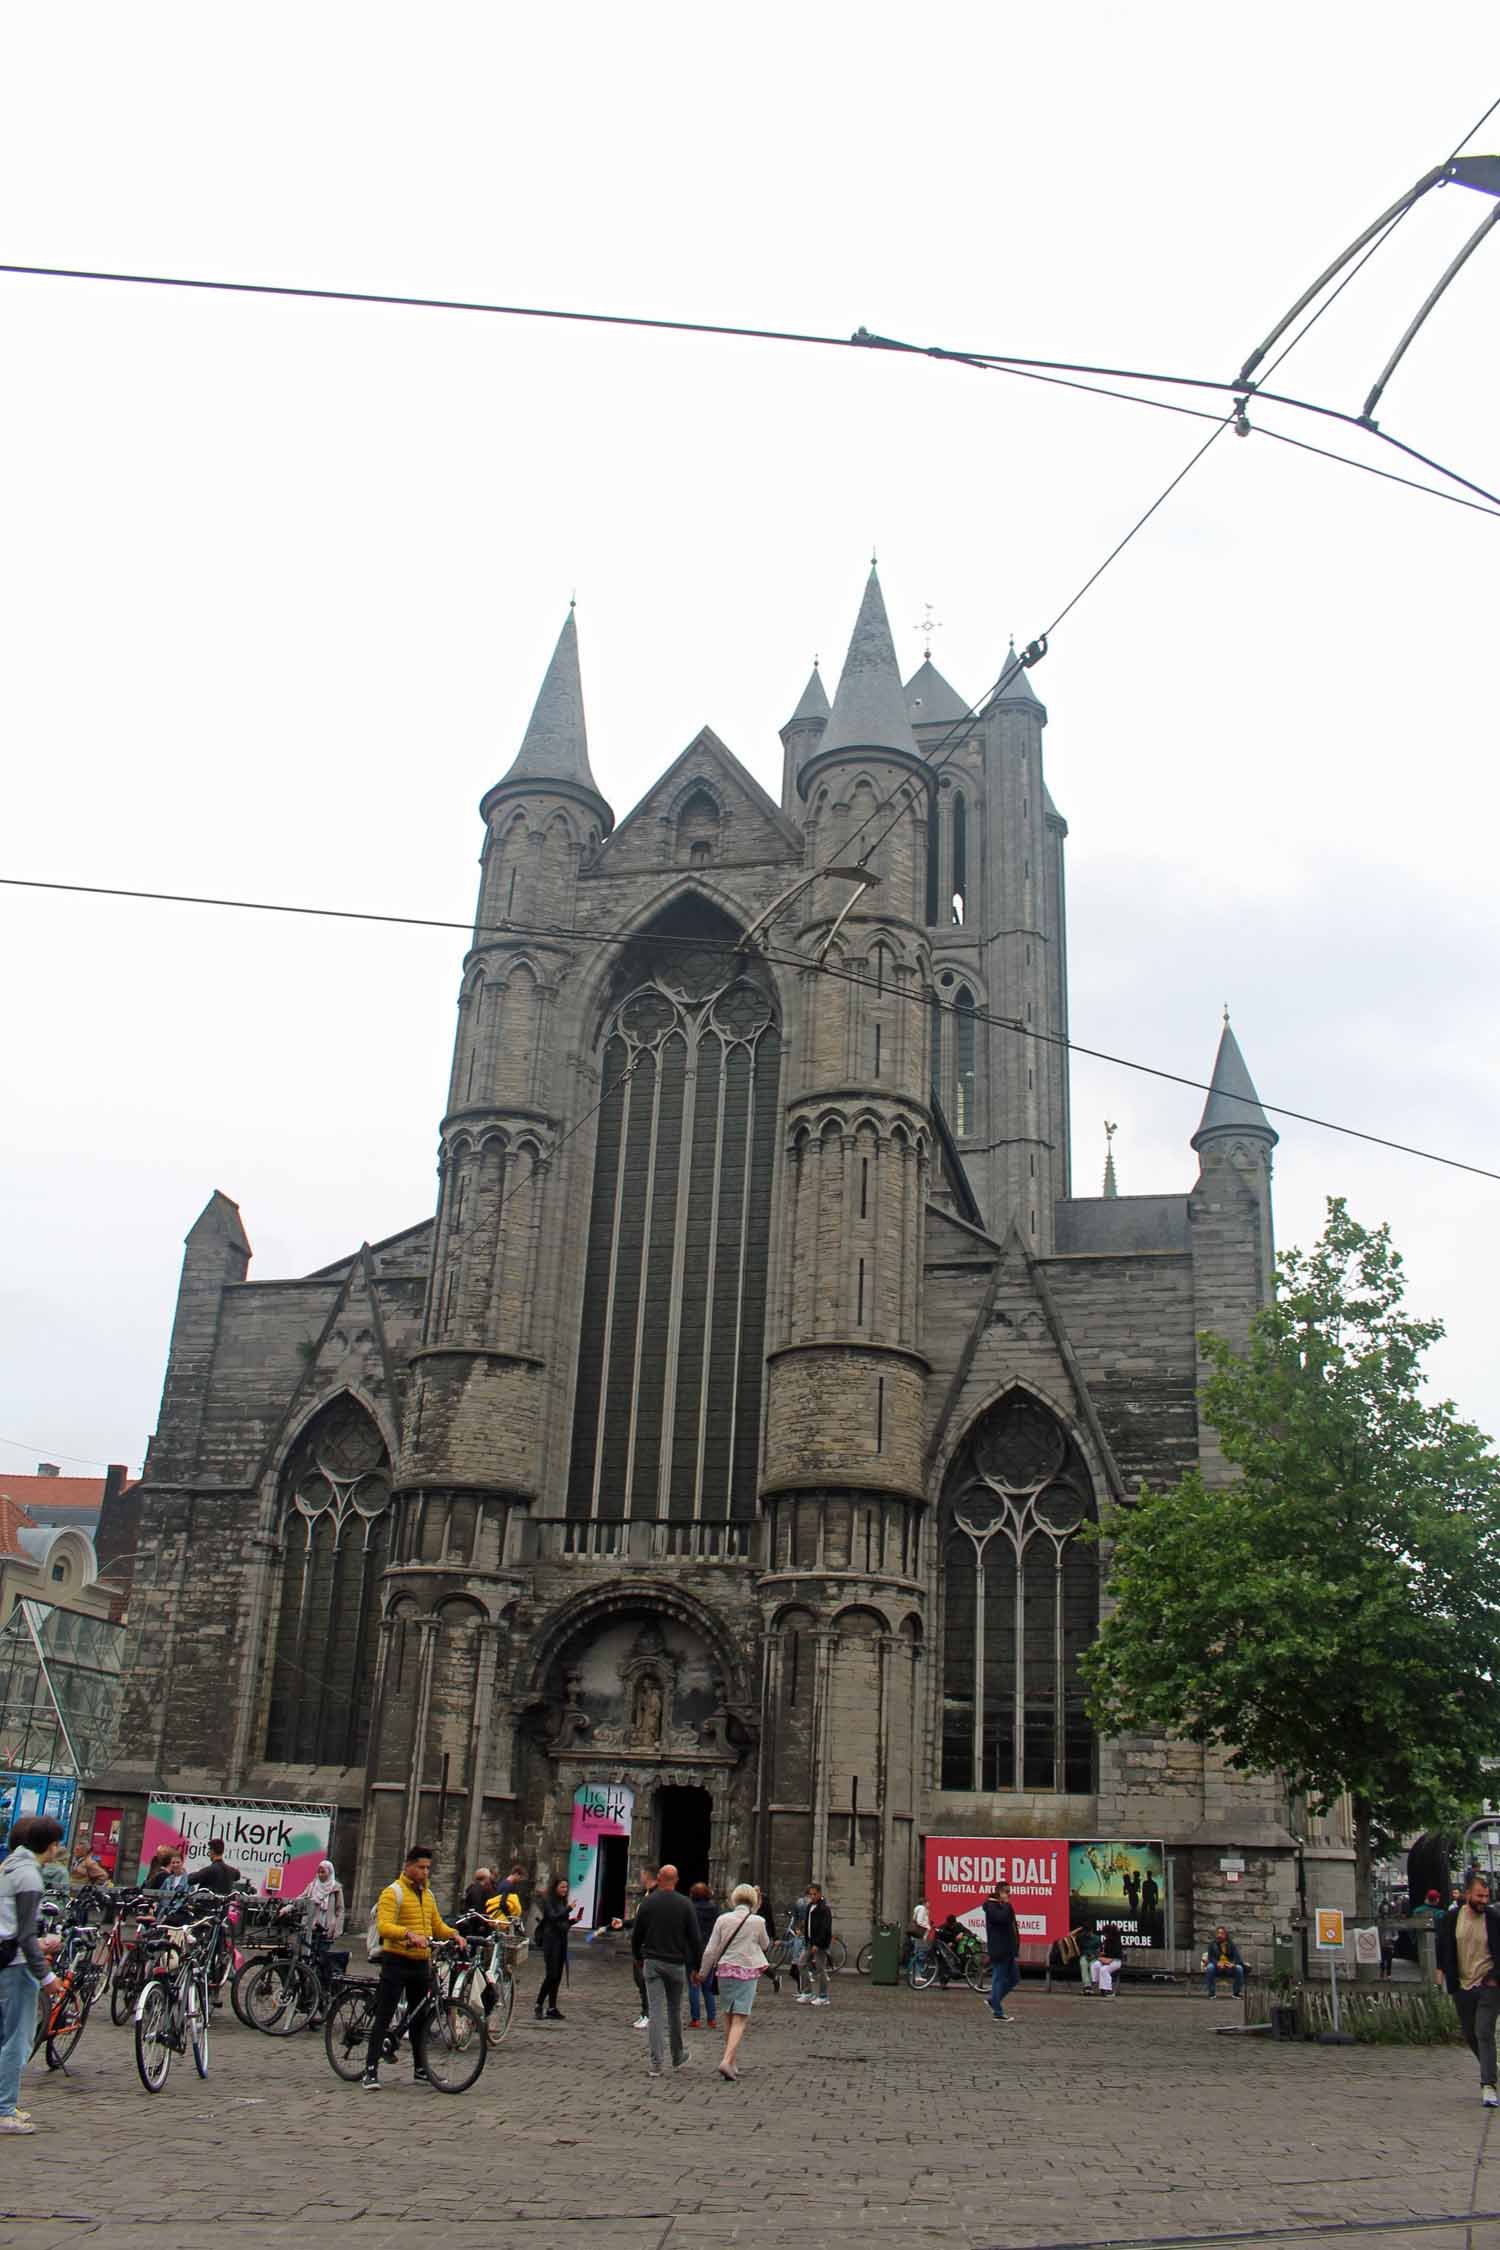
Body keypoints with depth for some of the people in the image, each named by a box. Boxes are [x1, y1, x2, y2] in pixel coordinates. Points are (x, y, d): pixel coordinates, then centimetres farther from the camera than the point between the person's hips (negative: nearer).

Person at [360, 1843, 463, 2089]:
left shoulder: (427, 1894, 15)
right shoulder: (393, 1892, -10)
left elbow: (437, 1925, 20)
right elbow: (384, 1926, -22)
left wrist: (453, 1934, -1)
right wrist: (410, 1934, -37)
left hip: (421, 1963, 7)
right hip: (397, 1961, -7)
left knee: (418, 2018, 14)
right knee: (383, 2017, -5)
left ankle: (420, 2069, 23)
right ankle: (371, 2071, -1)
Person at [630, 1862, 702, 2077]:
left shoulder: (647, 1903, -2)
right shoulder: (685, 1904, -3)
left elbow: (636, 1936, 4)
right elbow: (695, 1938, -4)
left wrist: (639, 1958, 19)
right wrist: (696, 1966, 3)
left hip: (652, 1962, 0)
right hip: (676, 1963, 0)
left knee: (655, 2011, -2)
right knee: (675, 2010, 16)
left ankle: (655, 2063, -10)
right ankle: (677, 2057, 29)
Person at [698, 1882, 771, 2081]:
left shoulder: (723, 1919, -3)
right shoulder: (758, 1921, -6)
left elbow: (711, 1950, 0)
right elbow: (765, 1945, 12)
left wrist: (702, 1972, 12)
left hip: (725, 1970, 3)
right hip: (748, 1972, -3)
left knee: (729, 2016, 18)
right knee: (739, 2020, -2)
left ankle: (728, 2059, 24)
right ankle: (727, 2061, -16)